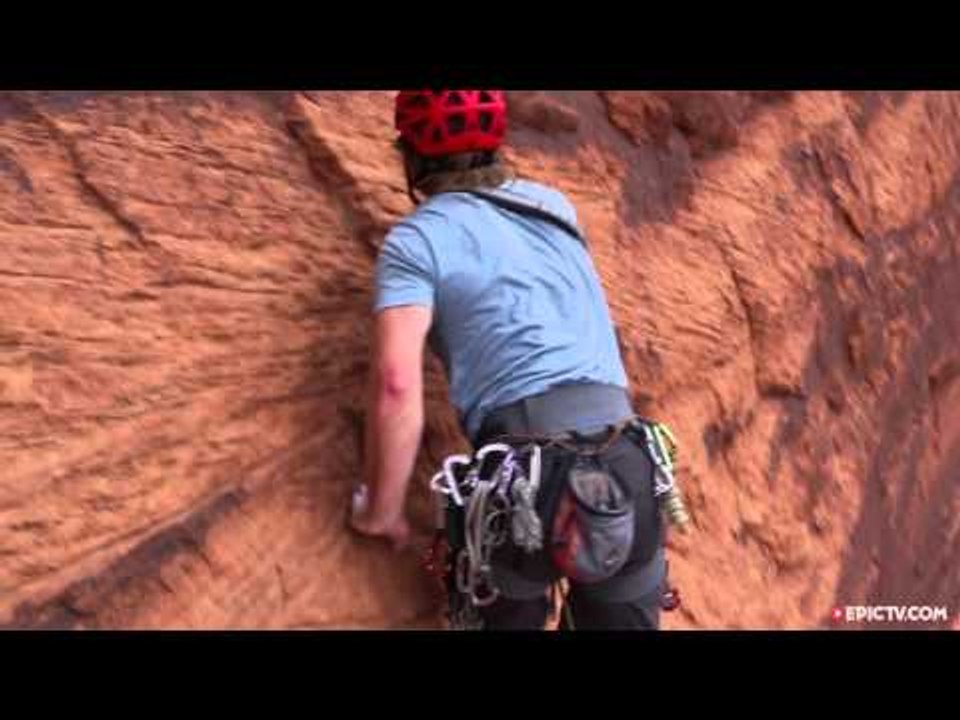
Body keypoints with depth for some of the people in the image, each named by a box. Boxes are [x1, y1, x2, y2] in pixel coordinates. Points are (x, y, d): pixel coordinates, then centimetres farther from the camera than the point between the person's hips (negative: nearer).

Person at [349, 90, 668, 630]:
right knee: (624, 620, 16)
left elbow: (397, 383, -9)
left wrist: (383, 510, -1)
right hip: (625, 461, 5)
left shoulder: (417, 239, 3)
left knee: (509, 616, 18)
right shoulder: (555, 204, 21)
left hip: (525, 471, -4)